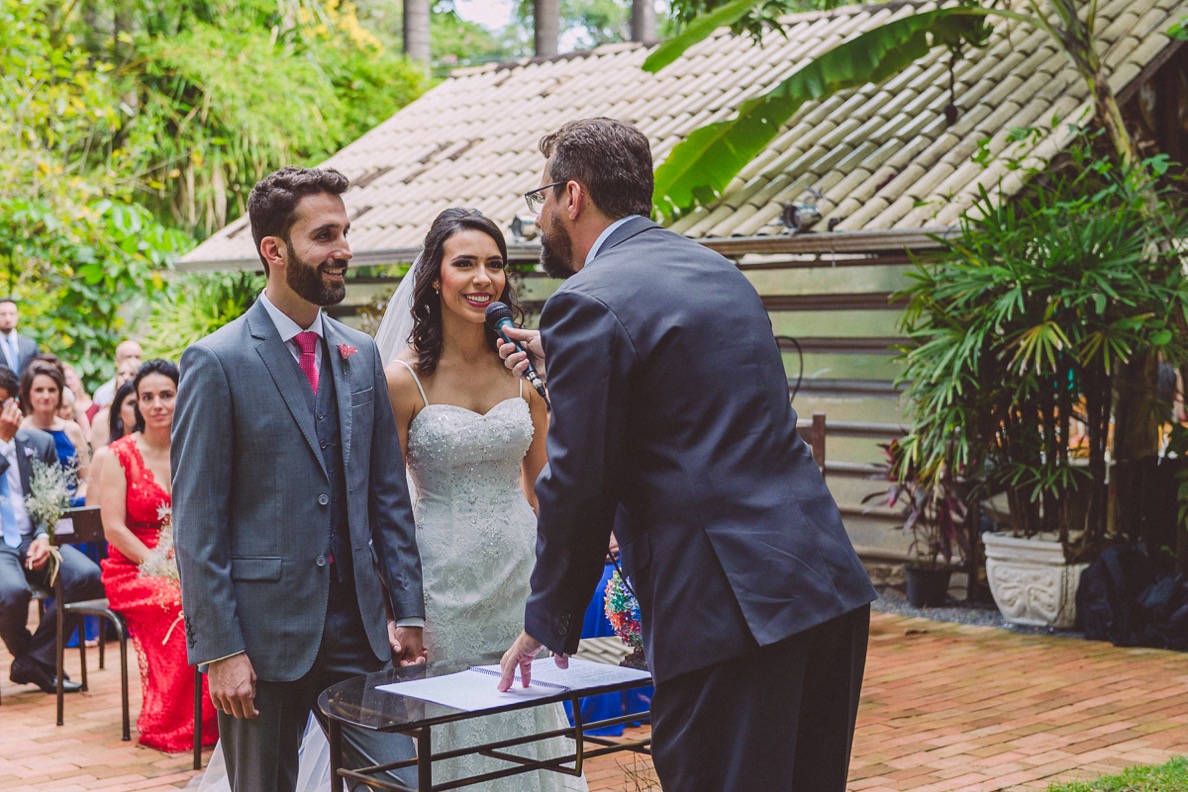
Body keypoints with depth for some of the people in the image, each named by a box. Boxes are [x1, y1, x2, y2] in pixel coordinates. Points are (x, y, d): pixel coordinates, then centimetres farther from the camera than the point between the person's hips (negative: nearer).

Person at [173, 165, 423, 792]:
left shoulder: (361, 355, 10)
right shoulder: (216, 363, -8)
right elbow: (196, 523, -9)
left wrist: (408, 612, 8)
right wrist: (219, 650, -13)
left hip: (359, 624, 5)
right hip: (265, 634, -4)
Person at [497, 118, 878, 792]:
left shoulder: (589, 305, -8)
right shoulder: (717, 271, 17)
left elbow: (580, 486, -9)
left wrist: (549, 626, 4)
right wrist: (561, 367, 31)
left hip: (732, 611, -9)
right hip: (831, 587, 9)